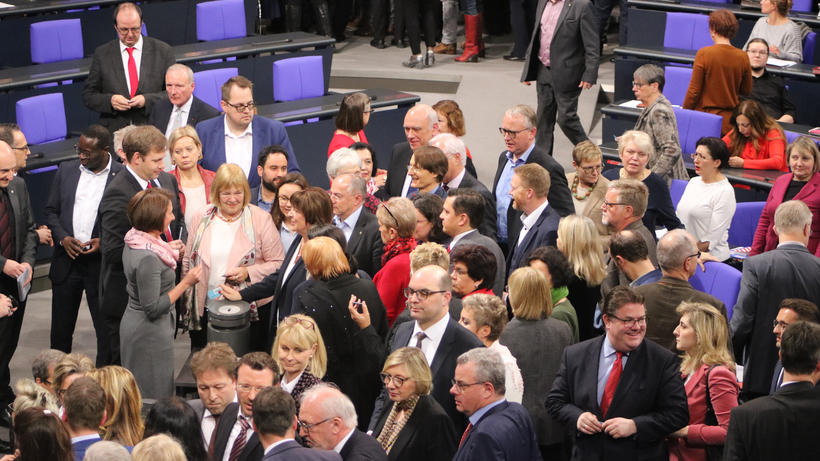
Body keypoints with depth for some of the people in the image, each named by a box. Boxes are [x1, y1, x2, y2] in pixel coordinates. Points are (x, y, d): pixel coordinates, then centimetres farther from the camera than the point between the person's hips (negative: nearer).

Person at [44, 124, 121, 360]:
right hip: (66, 260, 4)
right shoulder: (66, 170, 5)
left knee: (106, 330, 4)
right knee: (61, 327, 15)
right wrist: (63, 238, -7)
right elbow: (51, 210, 10)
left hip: (101, 262, -4)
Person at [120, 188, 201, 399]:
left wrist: (169, 253, 14)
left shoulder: (134, 242, 2)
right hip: (150, 334, -10)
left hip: (133, 324, 10)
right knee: (155, 397, 3)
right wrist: (186, 283, -22)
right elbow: (153, 308, -24)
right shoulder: (148, 258, -27)